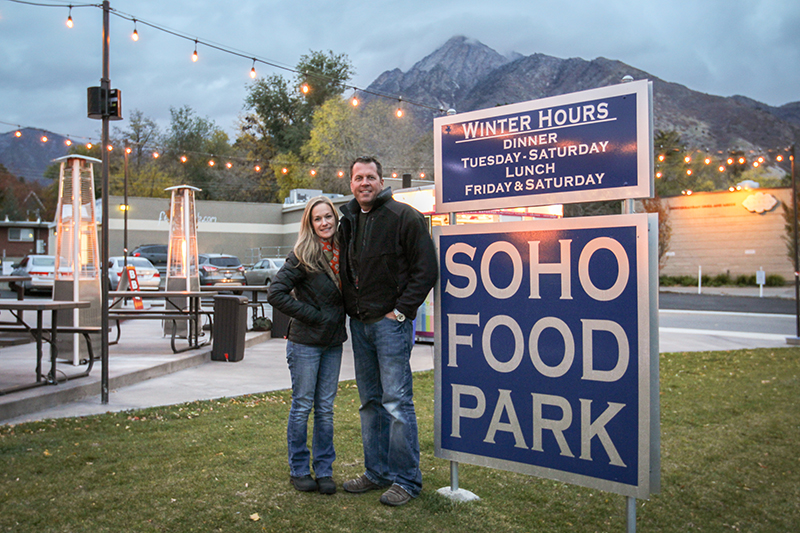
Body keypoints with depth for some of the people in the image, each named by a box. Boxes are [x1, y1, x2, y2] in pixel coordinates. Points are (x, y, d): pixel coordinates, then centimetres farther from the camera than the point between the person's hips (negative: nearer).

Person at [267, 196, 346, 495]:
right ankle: (299, 470, 21)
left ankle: (324, 470, 22)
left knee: (325, 408, 11)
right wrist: (312, 315, -15)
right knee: (302, 406, 6)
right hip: (305, 343, -5)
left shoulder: (342, 253, 5)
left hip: (333, 342, 5)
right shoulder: (302, 256, -11)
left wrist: (339, 318, 5)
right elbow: (276, 293, -17)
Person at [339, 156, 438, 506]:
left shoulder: (404, 217, -7)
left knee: (397, 401, -5)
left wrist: (402, 309, -13)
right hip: (359, 323, 7)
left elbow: (426, 269, -11)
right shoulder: (348, 221, 13)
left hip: (391, 321, -7)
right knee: (370, 401, 13)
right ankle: (377, 472, 25)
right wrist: (351, 307, 11)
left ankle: (406, 480, 7)